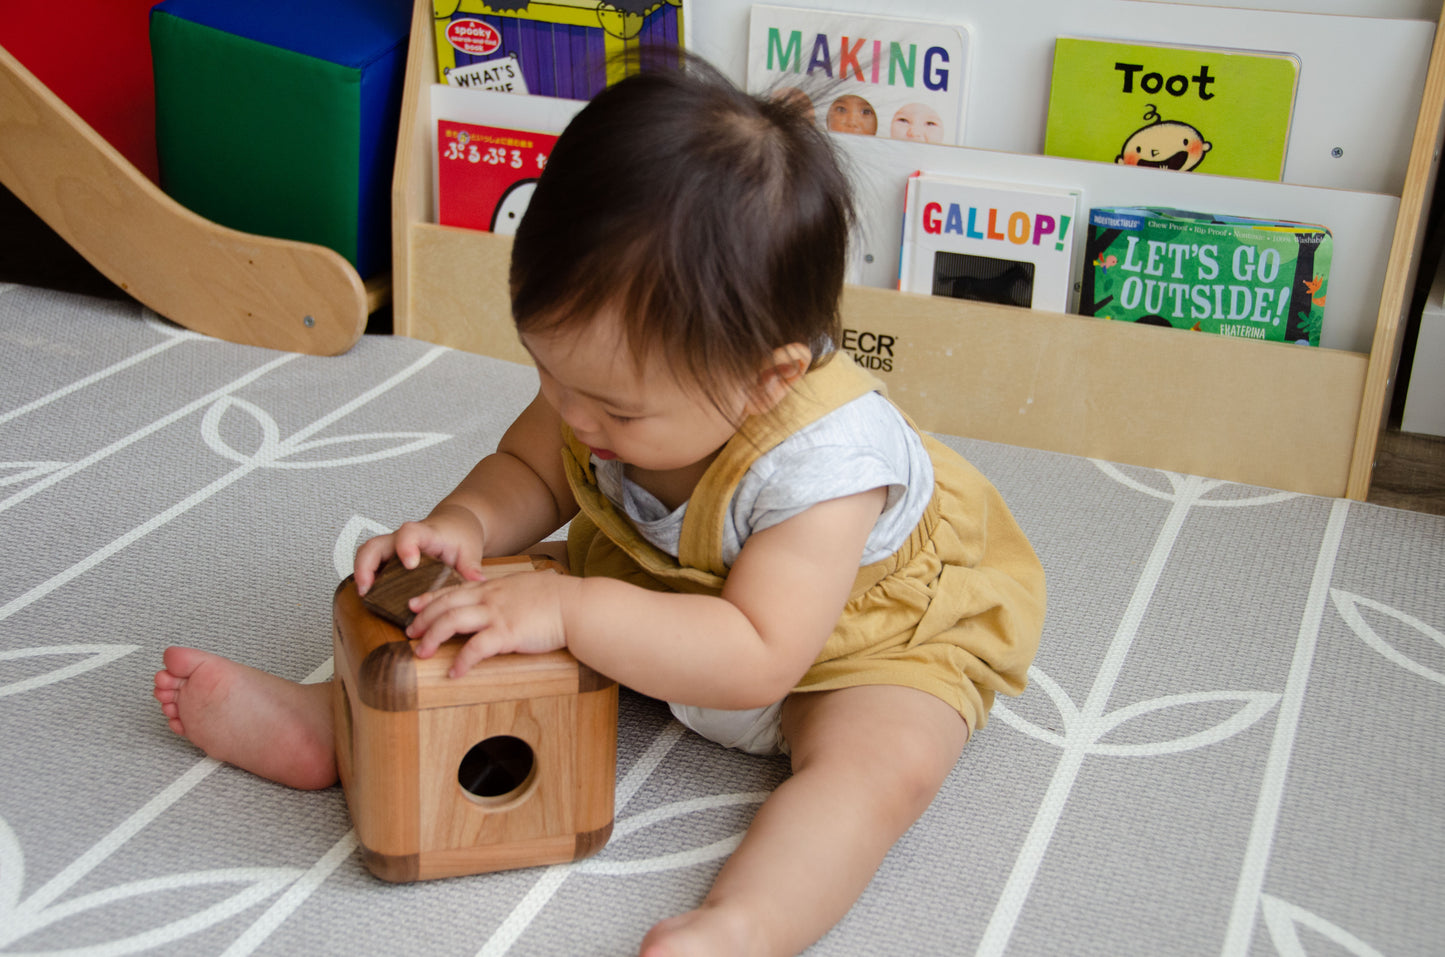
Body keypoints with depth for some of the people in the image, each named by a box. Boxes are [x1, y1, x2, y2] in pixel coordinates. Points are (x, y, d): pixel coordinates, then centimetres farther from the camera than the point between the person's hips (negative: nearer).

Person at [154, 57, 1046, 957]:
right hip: (661, 586, 6)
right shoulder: (620, 376, -19)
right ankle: (333, 723, 2)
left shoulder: (827, 461, -39)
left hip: (864, 643, -6)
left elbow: (756, 661, -41)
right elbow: (530, 468, -1)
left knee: (886, 762, -35)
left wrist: (570, 611, -47)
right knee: (501, 629, -7)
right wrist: (465, 522, -24)